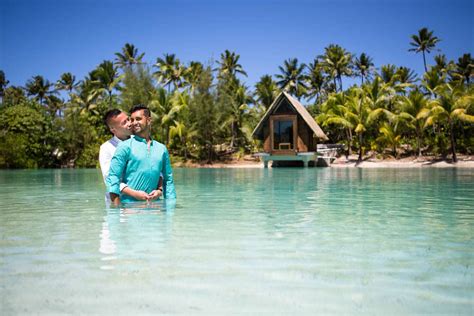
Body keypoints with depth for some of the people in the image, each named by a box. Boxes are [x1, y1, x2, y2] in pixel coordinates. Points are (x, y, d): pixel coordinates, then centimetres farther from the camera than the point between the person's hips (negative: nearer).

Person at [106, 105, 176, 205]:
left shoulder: (161, 148, 13)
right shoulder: (125, 147, 1)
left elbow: (168, 180, 17)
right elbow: (112, 178, -6)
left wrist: (159, 191, -1)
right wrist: (134, 193, -15)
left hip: (153, 204, 4)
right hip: (129, 204, -3)